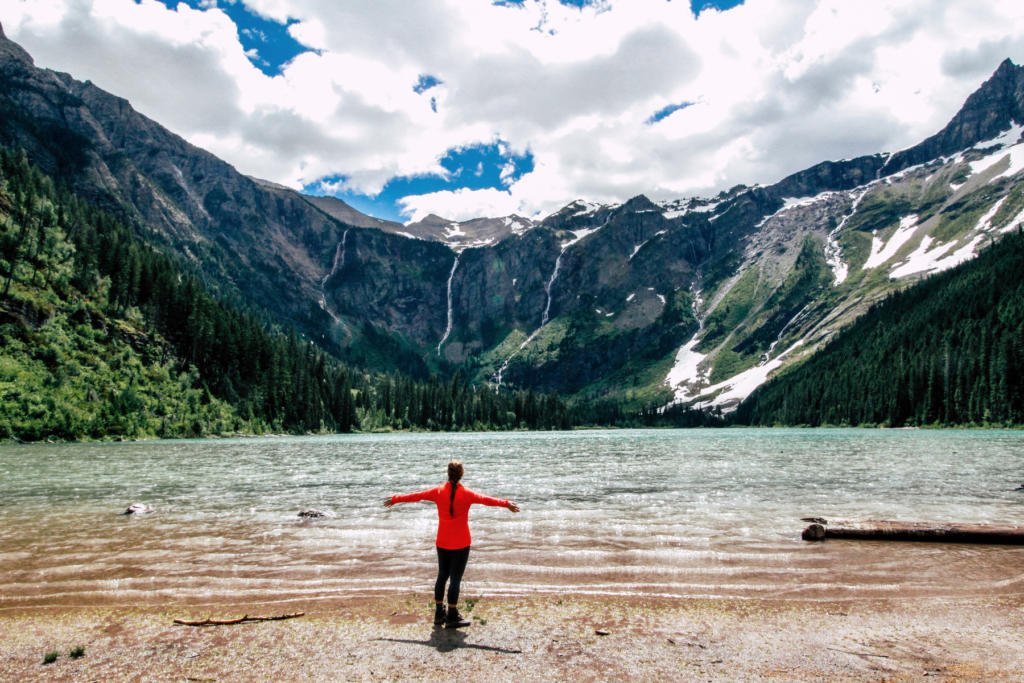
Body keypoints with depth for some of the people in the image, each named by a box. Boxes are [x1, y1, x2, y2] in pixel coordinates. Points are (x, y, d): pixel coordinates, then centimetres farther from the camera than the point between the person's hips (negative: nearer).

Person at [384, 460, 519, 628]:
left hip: (442, 543, 4)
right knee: (455, 578, 2)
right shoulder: (466, 494, -11)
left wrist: (396, 499, 18)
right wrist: (506, 503, -10)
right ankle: (452, 617, 6)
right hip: (461, 544, -4)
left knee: (442, 576, 16)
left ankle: (439, 614, 22)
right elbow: (486, 500, -15)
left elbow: (416, 495, 6)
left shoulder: (438, 491, -2)